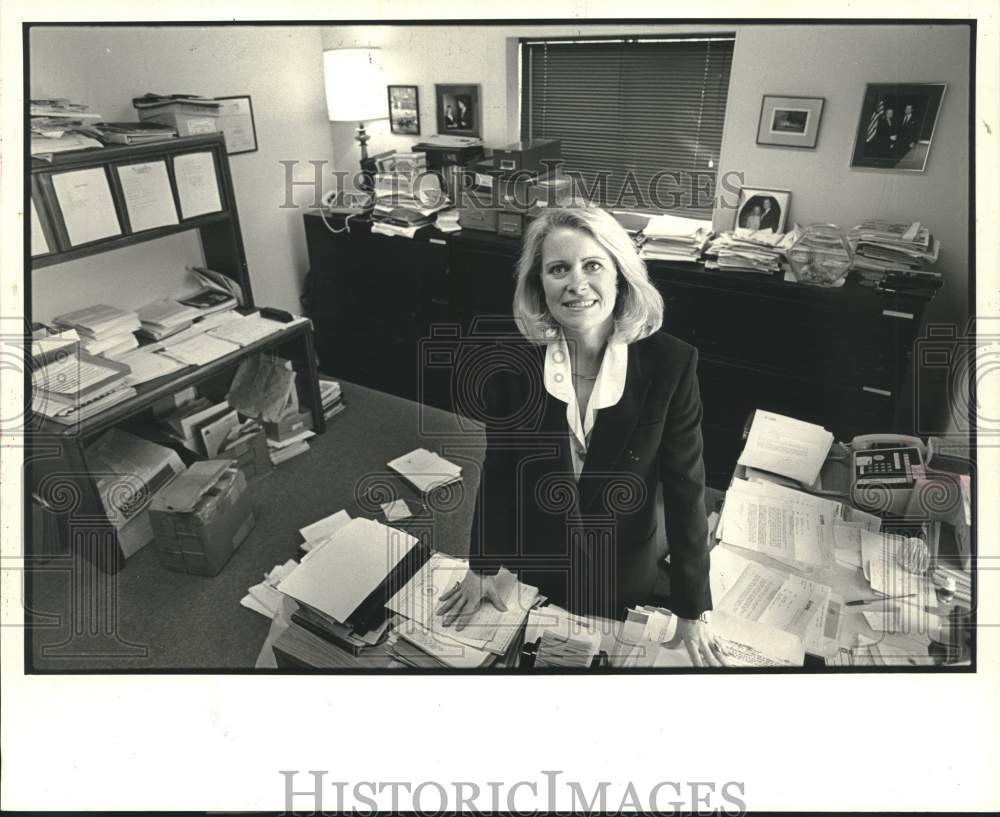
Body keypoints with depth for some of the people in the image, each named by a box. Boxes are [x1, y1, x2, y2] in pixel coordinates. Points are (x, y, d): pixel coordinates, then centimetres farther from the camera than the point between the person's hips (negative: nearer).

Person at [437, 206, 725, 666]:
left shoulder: (670, 364, -24)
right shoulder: (508, 362, -20)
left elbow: (685, 488, -16)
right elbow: (498, 470, -7)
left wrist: (692, 611, -10)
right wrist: (483, 567, 2)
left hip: (623, 576, 0)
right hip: (532, 568, 1)